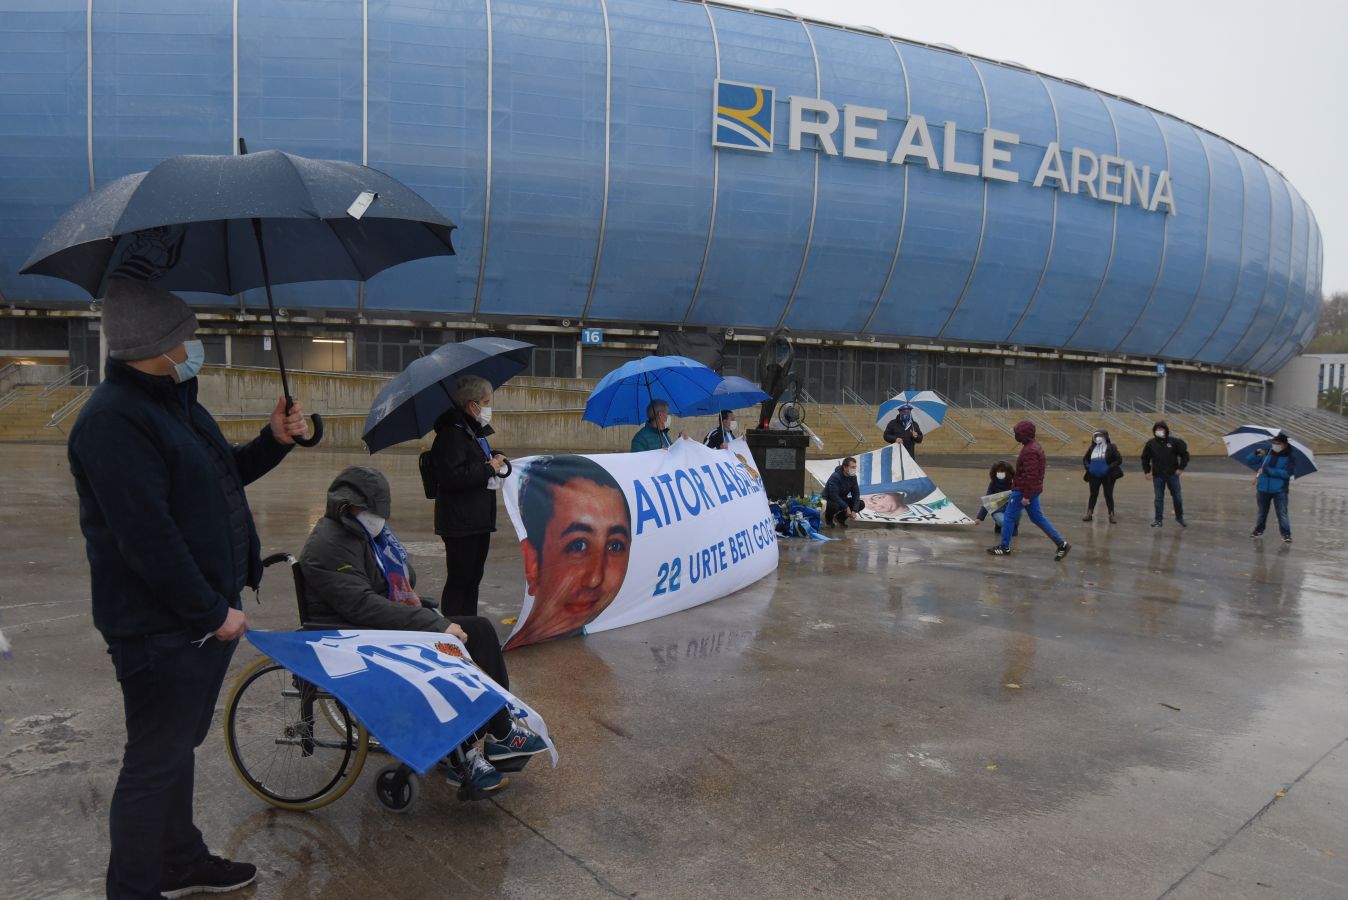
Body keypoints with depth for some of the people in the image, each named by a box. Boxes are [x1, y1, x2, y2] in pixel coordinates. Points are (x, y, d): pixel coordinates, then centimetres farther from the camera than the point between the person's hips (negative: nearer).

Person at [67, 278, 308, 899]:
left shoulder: (175, 401, 11)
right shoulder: (114, 419, -22)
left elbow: (219, 479, 23)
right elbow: (148, 540, -26)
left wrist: (274, 441, 7)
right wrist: (214, 613, -19)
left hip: (205, 617, 10)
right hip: (160, 632, -10)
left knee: (179, 748, 23)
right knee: (154, 766, 5)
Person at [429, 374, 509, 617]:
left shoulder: (477, 433, 17)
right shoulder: (451, 434, -15)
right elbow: (452, 477, -26)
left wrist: (499, 461, 5)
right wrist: (488, 468, -17)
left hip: (479, 521, 10)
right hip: (460, 522, -10)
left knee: (473, 579, 15)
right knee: (459, 580, -3)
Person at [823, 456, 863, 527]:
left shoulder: (853, 477, -7)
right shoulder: (835, 476, -28)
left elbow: (856, 493, -7)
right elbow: (834, 495, -32)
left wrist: (854, 511, -18)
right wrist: (846, 507, -29)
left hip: (842, 499, 7)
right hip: (830, 499, -7)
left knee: (861, 504, -10)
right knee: (835, 505, -40)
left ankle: (840, 517, 10)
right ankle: (829, 519, -3)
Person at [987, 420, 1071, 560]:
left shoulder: (1029, 451, -21)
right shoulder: (1036, 446, 12)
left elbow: (1030, 475, -25)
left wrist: (1026, 496, -23)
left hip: (1023, 491, -10)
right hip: (1033, 490, 10)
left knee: (1009, 517, 1)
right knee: (1038, 518, 14)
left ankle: (1004, 548, 9)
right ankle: (1061, 544, 14)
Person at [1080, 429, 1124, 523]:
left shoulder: (1111, 447, -7)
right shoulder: (1092, 448, 5)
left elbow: (1119, 460, -10)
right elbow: (1085, 459, 15)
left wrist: (1109, 468, -19)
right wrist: (1087, 466, -4)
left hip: (1108, 476, -3)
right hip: (1094, 476, 3)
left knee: (1108, 495, 3)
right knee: (1093, 494, 9)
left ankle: (1111, 515, 11)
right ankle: (1089, 514, 15)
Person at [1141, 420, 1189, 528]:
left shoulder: (1174, 441, -6)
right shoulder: (1151, 443, -1)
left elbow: (1185, 454, 0)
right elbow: (1145, 458, 11)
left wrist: (1181, 468, -5)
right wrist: (1147, 471, 5)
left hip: (1172, 474, -1)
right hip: (1158, 476, 1)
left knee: (1177, 497, 8)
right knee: (1159, 498, 6)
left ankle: (1180, 517, 26)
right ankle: (1158, 520, 12)